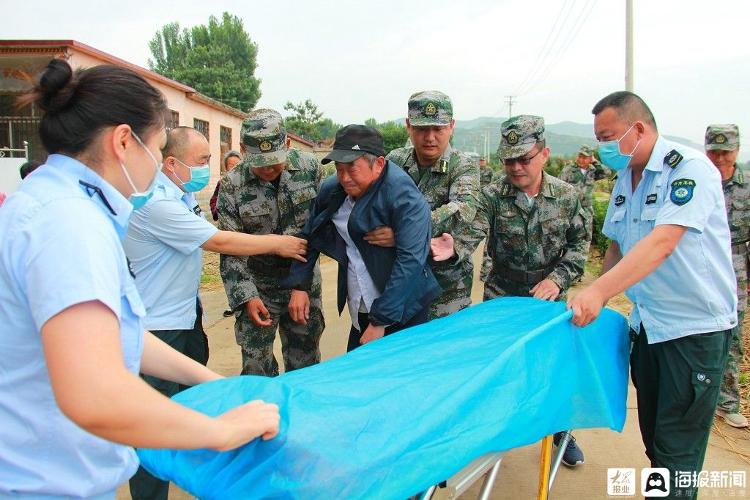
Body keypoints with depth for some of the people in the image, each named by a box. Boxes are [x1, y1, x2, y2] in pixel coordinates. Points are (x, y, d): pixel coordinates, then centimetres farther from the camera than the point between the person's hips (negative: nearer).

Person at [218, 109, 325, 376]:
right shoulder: (232, 185, -12)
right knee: (256, 366, 5)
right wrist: (245, 295, -15)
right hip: (258, 286, -1)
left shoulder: (310, 167, -7)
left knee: (305, 364, 13)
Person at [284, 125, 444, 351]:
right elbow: (309, 238, 13)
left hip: (402, 315, -6)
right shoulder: (331, 189, 1)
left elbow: (410, 260, -24)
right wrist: (299, 286, 4)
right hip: (360, 313, 6)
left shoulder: (405, 197, -18)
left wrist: (380, 322, -23)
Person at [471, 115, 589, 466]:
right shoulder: (492, 195, -12)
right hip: (501, 298, -1)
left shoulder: (567, 195, -5)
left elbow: (579, 243, -1)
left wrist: (558, 279, -15)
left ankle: (562, 432, 37)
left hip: (550, 299, 1)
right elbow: (472, 233, -27)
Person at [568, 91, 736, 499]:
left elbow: (662, 243, -29)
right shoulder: (624, 180, 8)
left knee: (676, 451, 0)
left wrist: (598, 289, -38)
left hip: (694, 325, -7)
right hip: (646, 324, 7)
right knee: (653, 434, 17)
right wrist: (595, 304, 5)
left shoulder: (689, 169, -16)